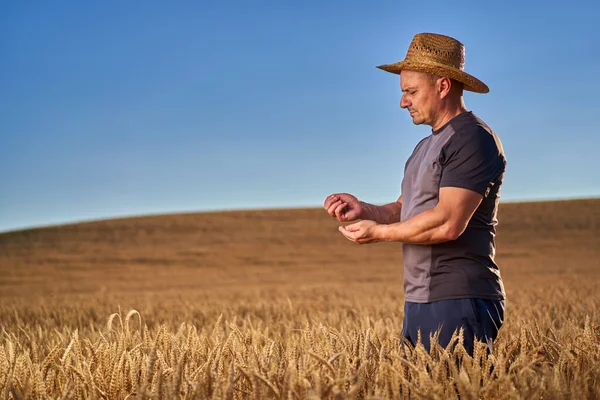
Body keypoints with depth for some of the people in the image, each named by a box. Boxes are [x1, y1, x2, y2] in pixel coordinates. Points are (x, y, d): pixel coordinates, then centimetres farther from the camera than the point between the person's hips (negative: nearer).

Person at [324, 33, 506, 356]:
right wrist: (362, 209, 2)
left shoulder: (473, 140, -11)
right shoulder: (426, 147, 21)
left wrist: (379, 232, -10)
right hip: (419, 303, 9)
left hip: (459, 303, -9)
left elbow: (448, 223, -21)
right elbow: (405, 211, 20)